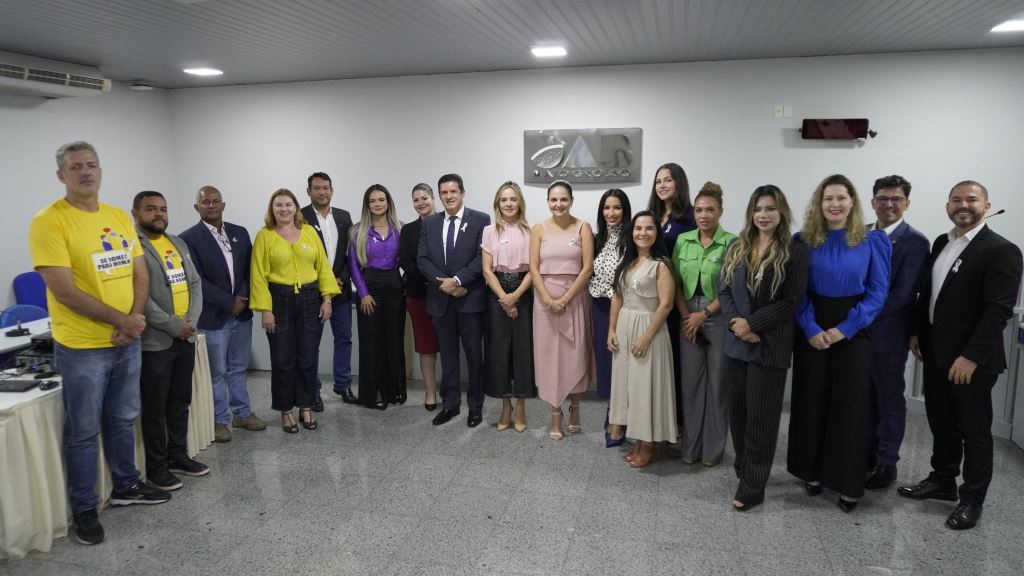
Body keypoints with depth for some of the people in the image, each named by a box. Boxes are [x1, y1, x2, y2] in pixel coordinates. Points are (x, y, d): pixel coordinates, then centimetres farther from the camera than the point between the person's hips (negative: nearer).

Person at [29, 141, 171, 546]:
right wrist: (121, 319, -17)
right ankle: (84, 509, 23)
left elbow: (140, 275, 7)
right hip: (81, 346, -6)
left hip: (127, 342, 6)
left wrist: (135, 320, -9)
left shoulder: (120, 217, 6)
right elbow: (64, 291, -19)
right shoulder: (49, 222, -14)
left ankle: (126, 486, 37)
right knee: (84, 432, 7)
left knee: (123, 420, 19)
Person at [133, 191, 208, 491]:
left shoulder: (178, 244, 13)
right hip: (153, 341, -7)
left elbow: (195, 284, 10)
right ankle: (157, 466, 17)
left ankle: (178, 456, 29)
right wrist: (174, 325, -16)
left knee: (180, 401, 16)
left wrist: (190, 321, -5)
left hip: (185, 338, 7)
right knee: (155, 407, 5)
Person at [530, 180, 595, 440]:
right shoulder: (539, 229, 3)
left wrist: (565, 298, -12)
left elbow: (587, 268, -6)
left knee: (575, 353, 3)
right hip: (545, 299, 1)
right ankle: (555, 414, 14)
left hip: (575, 297, -1)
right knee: (549, 354, 4)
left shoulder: (583, 228, 0)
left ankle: (574, 407, 24)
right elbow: (534, 268, -1)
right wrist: (549, 299, -12)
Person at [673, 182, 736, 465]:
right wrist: (685, 316, -5)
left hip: (719, 318, -3)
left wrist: (704, 314, -12)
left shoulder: (732, 243, -8)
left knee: (717, 383, 5)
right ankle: (691, 447, 20)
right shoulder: (683, 240, 5)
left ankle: (713, 448, 20)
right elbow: (676, 283, 5)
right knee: (690, 381, 8)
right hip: (689, 318, 3)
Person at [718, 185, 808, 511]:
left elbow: (792, 300, -9)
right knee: (737, 411, 12)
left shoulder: (794, 251, -4)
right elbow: (724, 291, 7)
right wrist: (734, 322, -11)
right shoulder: (737, 248, 9)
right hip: (736, 342, 4)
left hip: (770, 346, -4)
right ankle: (743, 470, 30)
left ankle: (752, 486, 12)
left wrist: (752, 324, -14)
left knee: (761, 417, 2)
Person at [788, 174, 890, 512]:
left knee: (850, 405, 3)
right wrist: (811, 328, -13)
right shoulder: (804, 240, 1)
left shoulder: (873, 241, -1)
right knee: (811, 401, 7)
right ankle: (812, 471, 22)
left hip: (854, 330, -1)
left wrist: (845, 328, -12)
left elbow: (878, 292, -3)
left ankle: (848, 484, 16)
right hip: (812, 331, 1)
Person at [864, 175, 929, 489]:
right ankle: (867, 452, 30)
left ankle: (886, 462, 21)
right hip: (857, 331, 5)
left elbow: (903, 294, -17)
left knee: (889, 400, 8)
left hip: (888, 334, -5)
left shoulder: (915, 242, -10)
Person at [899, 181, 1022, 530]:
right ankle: (942, 481, 34)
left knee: (975, 430, 8)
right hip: (935, 352, 7)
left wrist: (971, 356, -23)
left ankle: (973, 499, 22)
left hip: (970, 359, -7)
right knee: (941, 423, 18)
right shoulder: (941, 243, 10)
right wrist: (917, 332, 11)